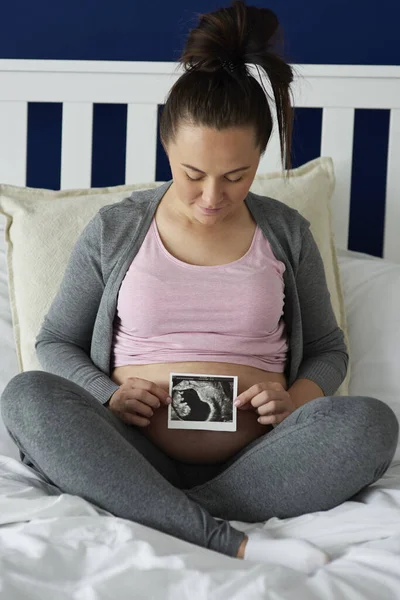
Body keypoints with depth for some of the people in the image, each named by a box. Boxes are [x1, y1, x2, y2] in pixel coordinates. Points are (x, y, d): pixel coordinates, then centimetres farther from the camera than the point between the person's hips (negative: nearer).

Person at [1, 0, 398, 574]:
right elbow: (55, 341, 14)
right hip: (135, 453, 0)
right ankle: (232, 543, -32)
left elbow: (328, 349, 17)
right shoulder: (112, 230, 6)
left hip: (253, 458, 1)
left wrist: (296, 397, -6)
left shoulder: (287, 233, 9)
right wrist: (108, 394, -7)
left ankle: (150, 518, -26)